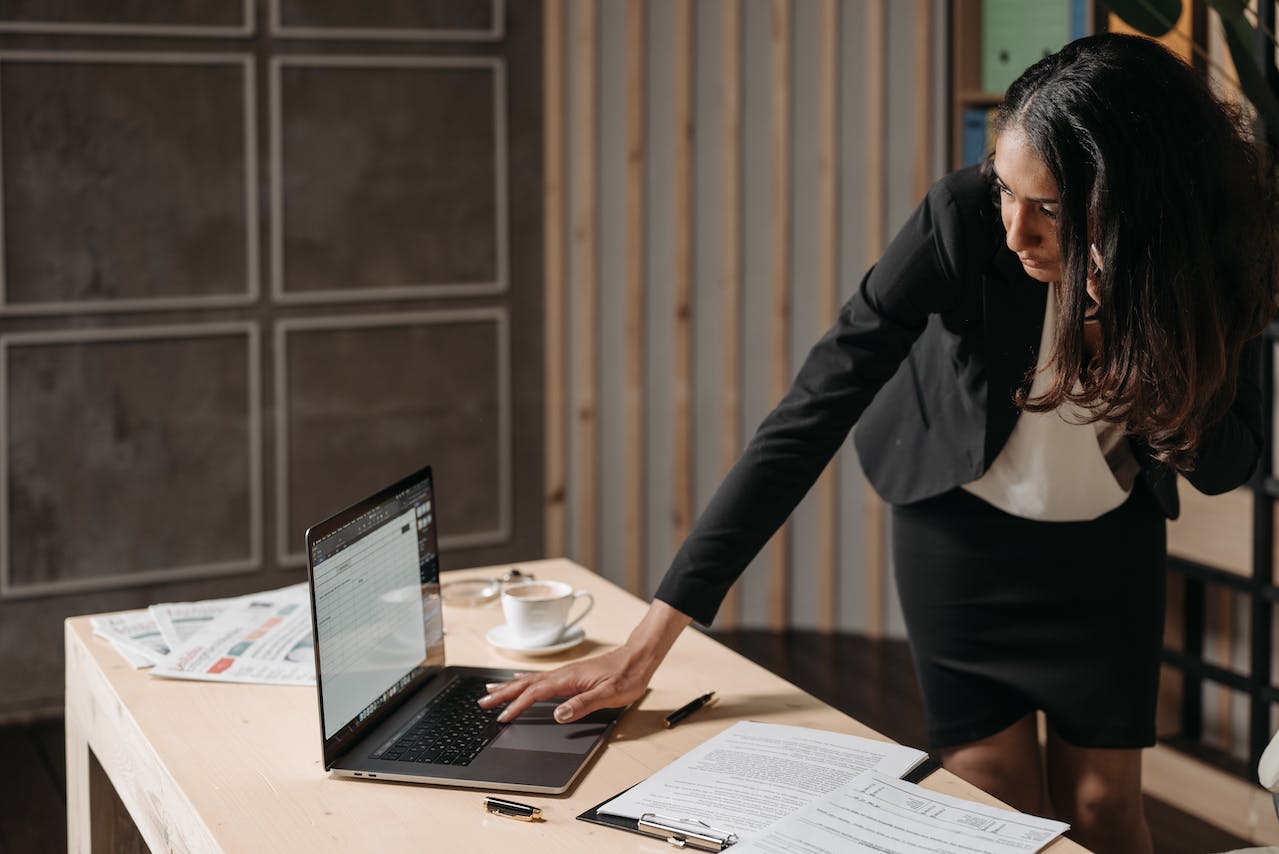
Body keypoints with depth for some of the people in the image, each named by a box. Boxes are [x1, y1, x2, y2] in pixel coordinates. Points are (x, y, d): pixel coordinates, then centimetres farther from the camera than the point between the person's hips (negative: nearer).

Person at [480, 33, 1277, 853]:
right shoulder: (964, 219, -31)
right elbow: (810, 415, -32)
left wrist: (1136, 354, -36)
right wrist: (653, 638, -36)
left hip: (1110, 540, 2)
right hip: (964, 533, -1)